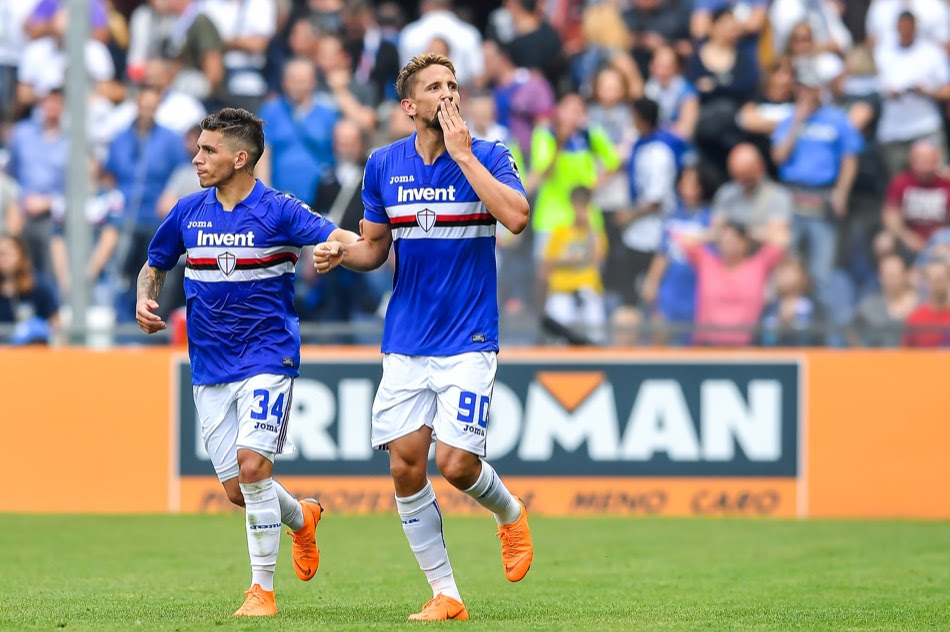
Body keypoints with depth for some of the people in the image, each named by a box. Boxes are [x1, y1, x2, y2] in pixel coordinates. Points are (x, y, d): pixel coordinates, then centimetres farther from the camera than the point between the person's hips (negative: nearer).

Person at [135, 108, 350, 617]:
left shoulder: (278, 211, -8)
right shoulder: (189, 212, 6)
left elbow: (343, 242, -20)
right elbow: (154, 266, 20)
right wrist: (145, 300, -1)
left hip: (268, 358, -5)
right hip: (210, 366, 5)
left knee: (252, 465, -21)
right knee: (237, 490, 4)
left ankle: (263, 590, -9)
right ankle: (302, 517, 37)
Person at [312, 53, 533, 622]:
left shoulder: (488, 157, -5)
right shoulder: (384, 165, 6)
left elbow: (517, 217, -23)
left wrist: (463, 154, -19)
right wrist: (342, 253, -5)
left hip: (468, 340, -4)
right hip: (405, 344, 4)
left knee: (457, 463, -13)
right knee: (405, 463, -3)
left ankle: (510, 512, 22)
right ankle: (445, 596, 8)